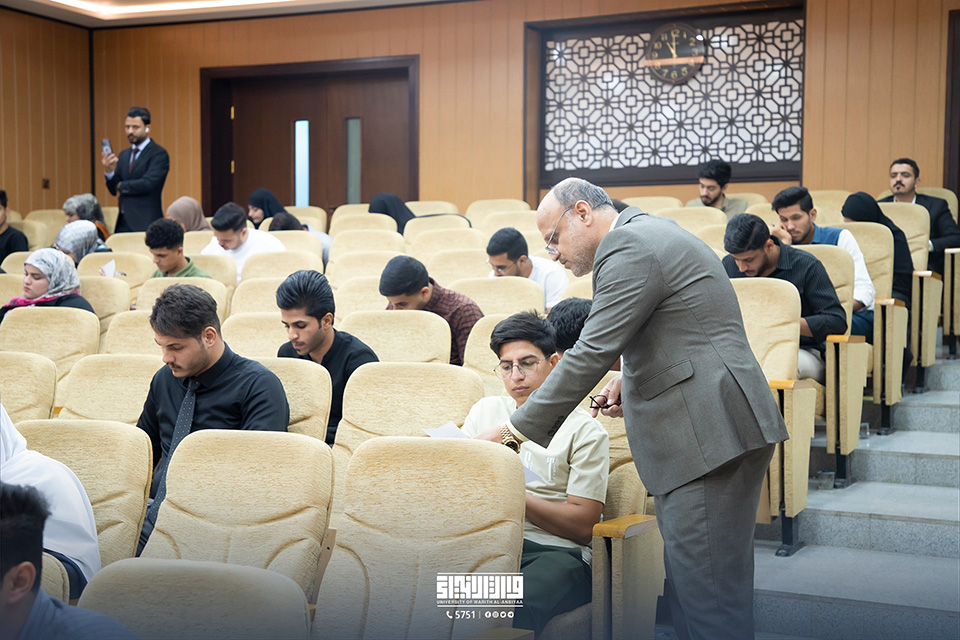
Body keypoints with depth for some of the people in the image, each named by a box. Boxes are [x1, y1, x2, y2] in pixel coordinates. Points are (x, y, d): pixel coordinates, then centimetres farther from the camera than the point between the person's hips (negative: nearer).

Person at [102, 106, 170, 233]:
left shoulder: (159, 154, -5)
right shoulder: (124, 155, 18)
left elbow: (148, 184, -18)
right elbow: (114, 190, 13)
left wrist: (122, 186, -2)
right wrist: (108, 171, -8)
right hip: (123, 223, 6)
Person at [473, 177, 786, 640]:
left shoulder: (628, 247, -12)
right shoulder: (649, 235, 22)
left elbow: (591, 355, -18)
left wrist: (512, 431, -14)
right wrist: (633, 379, 13)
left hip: (709, 435, -11)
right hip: (706, 433, 11)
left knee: (707, 596, -7)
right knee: (687, 585, 14)